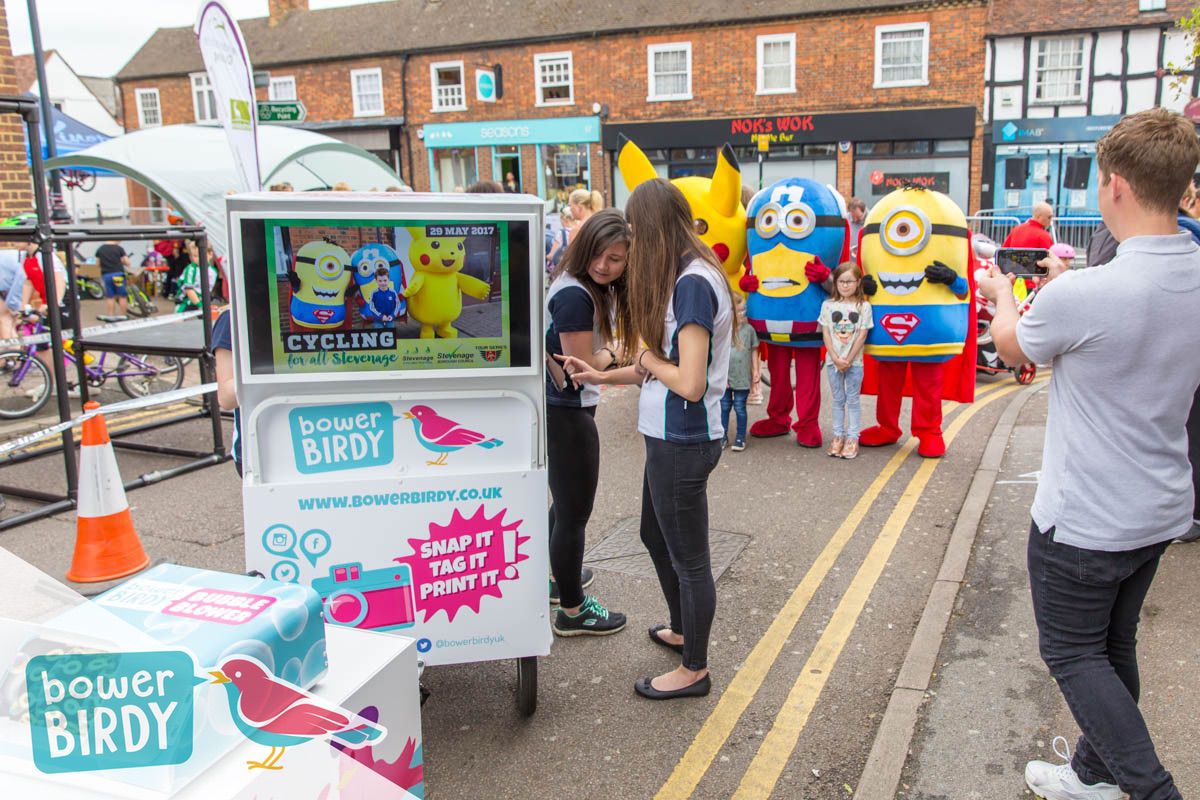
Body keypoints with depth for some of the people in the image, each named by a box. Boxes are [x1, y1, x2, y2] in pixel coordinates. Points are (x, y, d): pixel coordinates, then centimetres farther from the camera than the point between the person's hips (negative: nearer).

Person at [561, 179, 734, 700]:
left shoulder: (693, 282, -22)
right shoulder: (686, 276, 8)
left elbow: (689, 383, -26)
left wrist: (643, 355, -10)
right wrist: (604, 376, 10)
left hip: (683, 441, -10)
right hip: (669, 436, 10)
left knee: (688, 557, 7)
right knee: (656, 536, 26)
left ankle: (694, 669, 26)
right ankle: (682, 630, 47)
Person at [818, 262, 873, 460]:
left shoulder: (864, 306, -2)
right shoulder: (828, 305, 2)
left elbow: (862, 336, -6)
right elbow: (826, 334, -1)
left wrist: (848, 360, -12)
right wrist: (836, 358, -11)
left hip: (854, 362, -1)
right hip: (833, 361, 2)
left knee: (853, 400, 4)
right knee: (837, 399, 9)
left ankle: (852, 438, 9)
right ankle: (838, 436, 16)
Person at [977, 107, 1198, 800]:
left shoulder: (1082, 295, -28)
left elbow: (1013, 347, -5)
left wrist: (1001, 296, 15)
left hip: (1085, 521, -8)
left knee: (1073, 654, 11)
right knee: (1115, 647, 22)